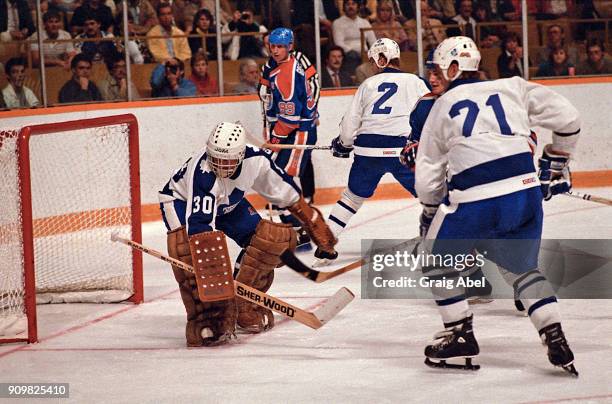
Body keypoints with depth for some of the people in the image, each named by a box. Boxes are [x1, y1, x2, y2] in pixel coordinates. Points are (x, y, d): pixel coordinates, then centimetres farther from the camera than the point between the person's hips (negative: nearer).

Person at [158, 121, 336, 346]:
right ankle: (204, 316, -26)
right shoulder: (202, 172, -42)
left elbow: (284, 191, -7)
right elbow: (200, 223, -49)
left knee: (270, 237, -9)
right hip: (182, 200, -6)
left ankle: (245, 307, 4)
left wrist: (313, 222, 0)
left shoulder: (256, 160, -26)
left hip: (227, 203, 6)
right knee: (185, 246, -35)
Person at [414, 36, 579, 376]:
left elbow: (428, 174, 16)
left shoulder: (443, 106, 12)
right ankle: (555, 338, 8)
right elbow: (566, 117, 11)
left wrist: (430, 214, 33)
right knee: (522, 269, 23)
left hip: (474, 201, -3)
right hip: (526, 193, 3)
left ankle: (460, 334, 15)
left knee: (438, 258, 20)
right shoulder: (512, 89, 15)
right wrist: (556, 163, 25)